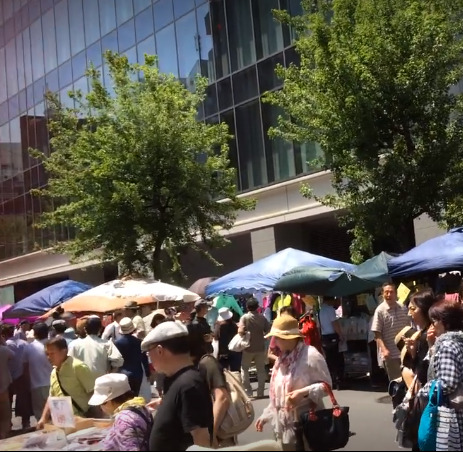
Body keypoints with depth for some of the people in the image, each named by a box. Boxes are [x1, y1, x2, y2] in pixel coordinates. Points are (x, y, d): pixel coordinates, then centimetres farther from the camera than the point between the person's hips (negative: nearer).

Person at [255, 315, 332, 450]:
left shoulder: (310, 354, -13)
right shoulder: (283, 358, 13)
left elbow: (326, 384, -11)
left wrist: (304, 392, -24)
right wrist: (266, 415, 15)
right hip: (285, 427, 8)